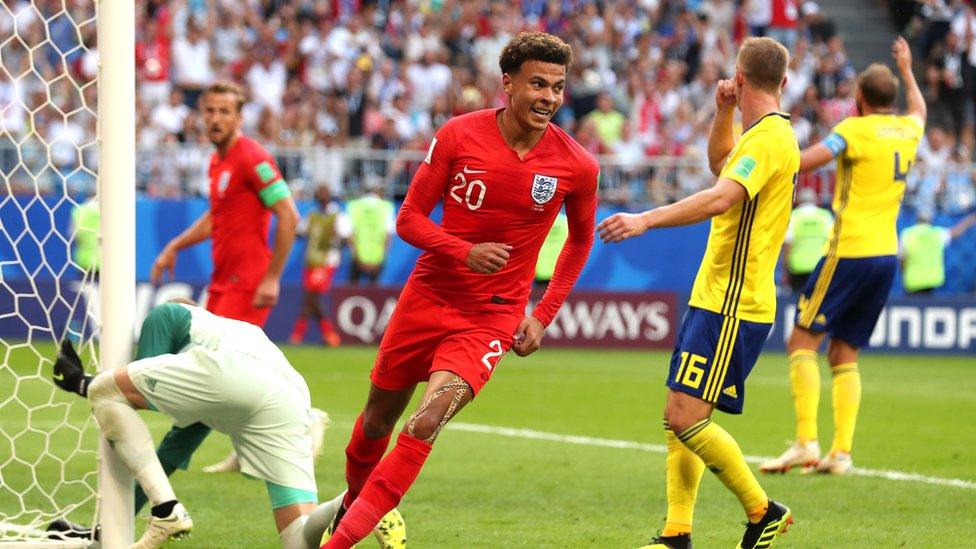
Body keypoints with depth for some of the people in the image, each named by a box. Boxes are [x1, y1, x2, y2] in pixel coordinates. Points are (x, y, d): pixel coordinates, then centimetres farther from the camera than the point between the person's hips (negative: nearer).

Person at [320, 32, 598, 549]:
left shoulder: (577, 166, -7)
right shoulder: (458, 136, -9)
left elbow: (581, 238, 12)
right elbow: (409, 218, -4)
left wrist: (543, 315, 6)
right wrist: (464, 251, -23)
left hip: (494, 314, -2)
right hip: (428, 297, 2)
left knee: (426, 422, -21)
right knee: (379, 417, 14)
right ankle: (352, 502, 44)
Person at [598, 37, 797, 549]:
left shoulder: (768, 138, -16)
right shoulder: (767, 134, 16)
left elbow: (721, 198, -31)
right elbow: (720, 164, 37)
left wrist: (646, 219, -35)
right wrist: (723, 113, 19)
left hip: (732, 305, -10)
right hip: (717, 297, 10)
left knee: (686, 418, -13)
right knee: (679, 417, 9)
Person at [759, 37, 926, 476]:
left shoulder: (856, 129, -8)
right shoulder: (907, 130, 12)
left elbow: (803, 162, -21)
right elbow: (919, 110, 38)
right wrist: (906, 70, 52)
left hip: (849, 253, -7)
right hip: (886, 255, 7)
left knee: (803, 341, -3)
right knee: (844, 354, 11)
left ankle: (806, 442, -15)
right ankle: (841, 452, 2)